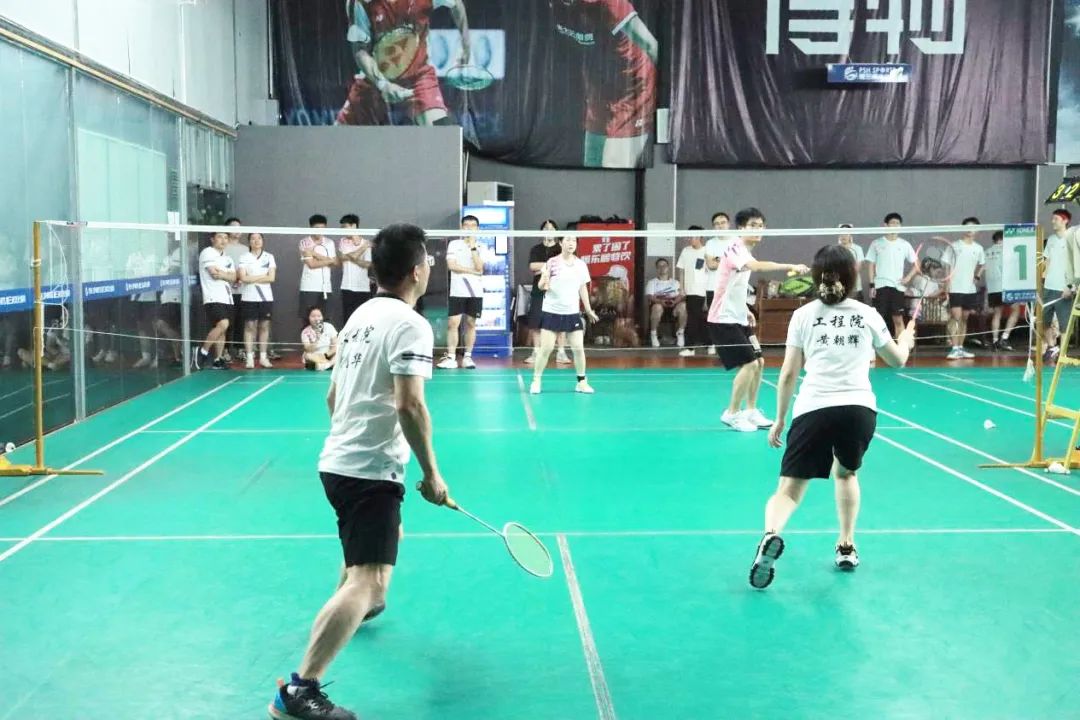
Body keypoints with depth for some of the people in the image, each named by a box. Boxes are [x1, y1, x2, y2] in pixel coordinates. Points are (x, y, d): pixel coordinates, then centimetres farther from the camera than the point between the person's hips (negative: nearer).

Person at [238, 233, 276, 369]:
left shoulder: (269, 257, 6)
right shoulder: (244, 258, 4)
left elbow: (272, 278, -4)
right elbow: (243, 278, -8)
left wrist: (252, 279, -8)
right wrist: (263, 276, -8)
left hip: (266, 297, 1)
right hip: (249, 297, -1)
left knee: (264, 326, 3)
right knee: (250, 326, -2)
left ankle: (263, 357, 8)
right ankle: (249, 358, -1)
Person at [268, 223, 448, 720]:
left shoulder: (361, 316, 12)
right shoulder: (410, 325, -15)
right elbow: (409, 405, -24)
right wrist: (431, 474, -17)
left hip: (338, 461, 10)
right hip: (371, 470, -10)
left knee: (386, 535, 35)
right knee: (369, 581, -14)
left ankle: (362, 604, 59)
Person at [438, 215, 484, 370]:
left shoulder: (480, 247, 7)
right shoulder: (454, 244, 5)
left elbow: (479, 267, -8)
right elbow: (452, 265, -7)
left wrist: (473, 247, -11)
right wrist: (473, 271, -8)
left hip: (475, 291, 1)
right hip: (457, 291, -1)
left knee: (471, 323, 5)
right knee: (453, 323, -6)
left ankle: (468, 357, 11)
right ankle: (451, 357, -1)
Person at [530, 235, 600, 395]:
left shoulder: (581, 265, 3)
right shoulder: (552, 263, -6)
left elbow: (583, 289, 13)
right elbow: (541, 286, -3)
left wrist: (589, 310, 12)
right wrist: (544, 282, -26)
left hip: (572, 312, 3)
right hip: (552, 312, -3)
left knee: (578, 348, -1)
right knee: (546, 348, -4)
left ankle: (582, 382, 12)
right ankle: (536, 381, 9)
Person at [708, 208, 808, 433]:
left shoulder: (746, 251, 12)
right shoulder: (735, 248, -18)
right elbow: (757, 266, -39)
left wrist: (745, 310, 11)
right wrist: (790, 267, -46)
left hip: (738, 318, 9)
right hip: (723, 319, -9)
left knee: (758, 362, 9)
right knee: (749, 364, -13)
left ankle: (750, 411, 20)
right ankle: (732, 413, 0)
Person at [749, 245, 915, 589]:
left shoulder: (804, 315, 8)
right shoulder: (868, 315, 12)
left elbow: (788, 374, 6)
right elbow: (898, 360, 26)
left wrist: (779, 419, 15)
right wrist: (906, 340, 49)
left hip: (813, 409, -2)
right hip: (860, 409, 2)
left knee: (789, 489, -2)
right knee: (846, 473, 31)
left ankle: (771, 534, -33)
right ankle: (847, 546, 31)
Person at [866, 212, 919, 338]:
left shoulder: (904, 244, 7)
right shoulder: (876, 244, 3)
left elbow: (916, 264, 12)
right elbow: (871, 266, 3)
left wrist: (908, 277, -3)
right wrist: (872, 285, -5)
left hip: (897, 286, 1)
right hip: (880, 285, -1)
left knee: (898, 319, 2)